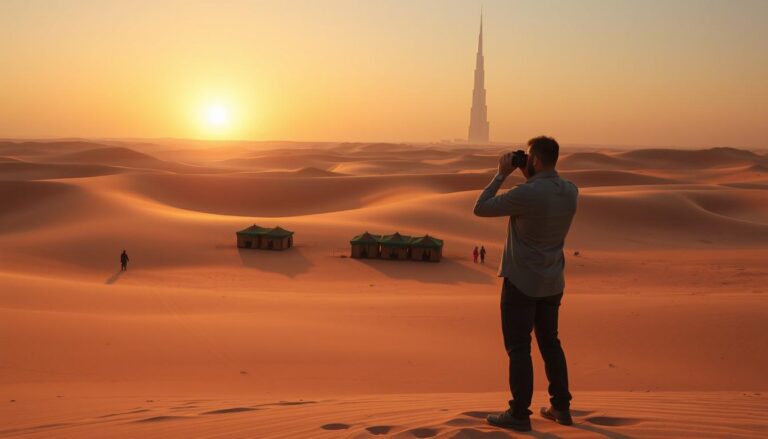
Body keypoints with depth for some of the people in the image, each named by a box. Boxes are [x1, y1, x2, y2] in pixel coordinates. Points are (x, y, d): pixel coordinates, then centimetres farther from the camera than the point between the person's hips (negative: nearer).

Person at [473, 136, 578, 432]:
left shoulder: (527, 193, -22)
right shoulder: (571, 191, -1)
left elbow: (480, 209, -12)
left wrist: (502, 174, -6)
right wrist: (528, 177, 10)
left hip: (522, 282, -7)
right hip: (552, 282, 7)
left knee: (519, 347, 2)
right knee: (550, 343, 18)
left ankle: (519, 414, 7)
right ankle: (561, 407, 25)